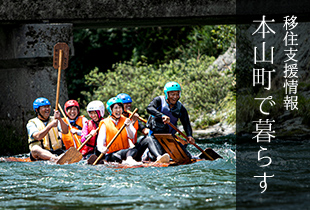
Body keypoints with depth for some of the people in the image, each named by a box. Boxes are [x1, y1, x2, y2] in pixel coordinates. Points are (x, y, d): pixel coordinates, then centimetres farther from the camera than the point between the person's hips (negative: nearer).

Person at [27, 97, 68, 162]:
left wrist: (59, 119, -15)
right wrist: (50, 126, -20)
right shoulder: (31, 123, 7)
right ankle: (56, 159, -63)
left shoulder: (54, 120, 18)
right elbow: (37, 137, -13)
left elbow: (65, 132, 0)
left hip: (57, 151, 5)